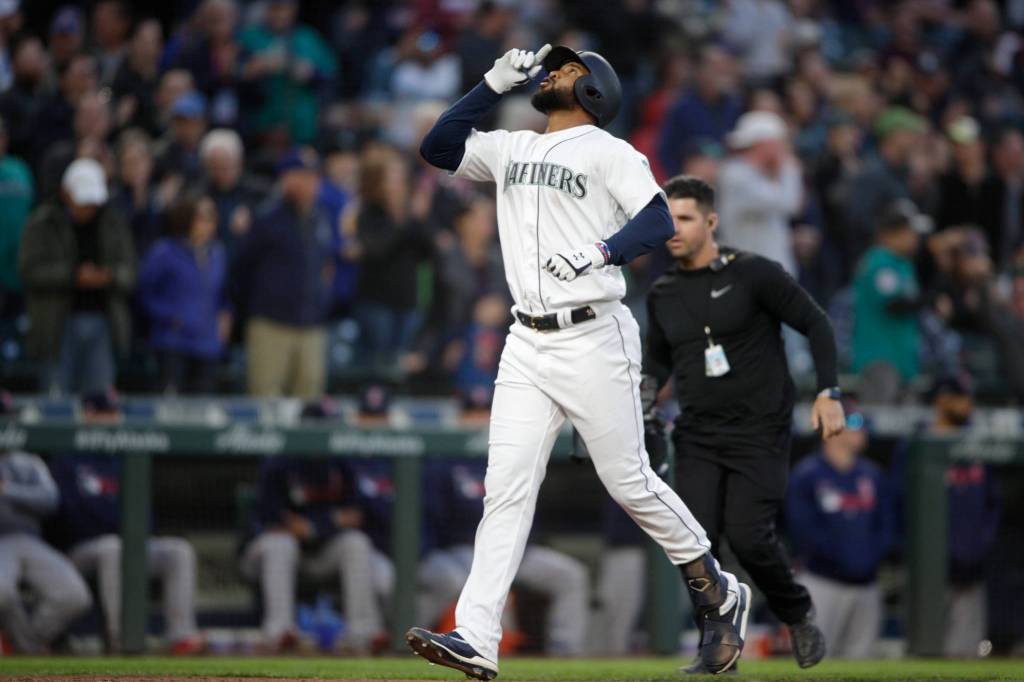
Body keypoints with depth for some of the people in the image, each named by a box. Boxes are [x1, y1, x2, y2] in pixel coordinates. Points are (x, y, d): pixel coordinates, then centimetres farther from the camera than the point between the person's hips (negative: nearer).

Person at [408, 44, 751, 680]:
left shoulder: (608, 151, -2)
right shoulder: (511, 149, 18)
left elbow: (659, 219, -14)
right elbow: (438, 146, 12)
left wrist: (600, 252, -30)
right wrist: (495, 84, 7)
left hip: (594, 337, -6)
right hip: (527, 344, 6)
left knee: (630, 481, -1)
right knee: (506, 486, -5)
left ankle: (718, 594, 19)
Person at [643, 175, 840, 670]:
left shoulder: (753, 273, -8)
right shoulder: (663, 294, 9)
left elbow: (815, 323, -3)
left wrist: (828, 393, -10)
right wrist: (645, 398, 8)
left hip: (759, 430, -5)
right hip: (698, 435, 5)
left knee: (748, 536, -15)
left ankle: (798, 615, 14)